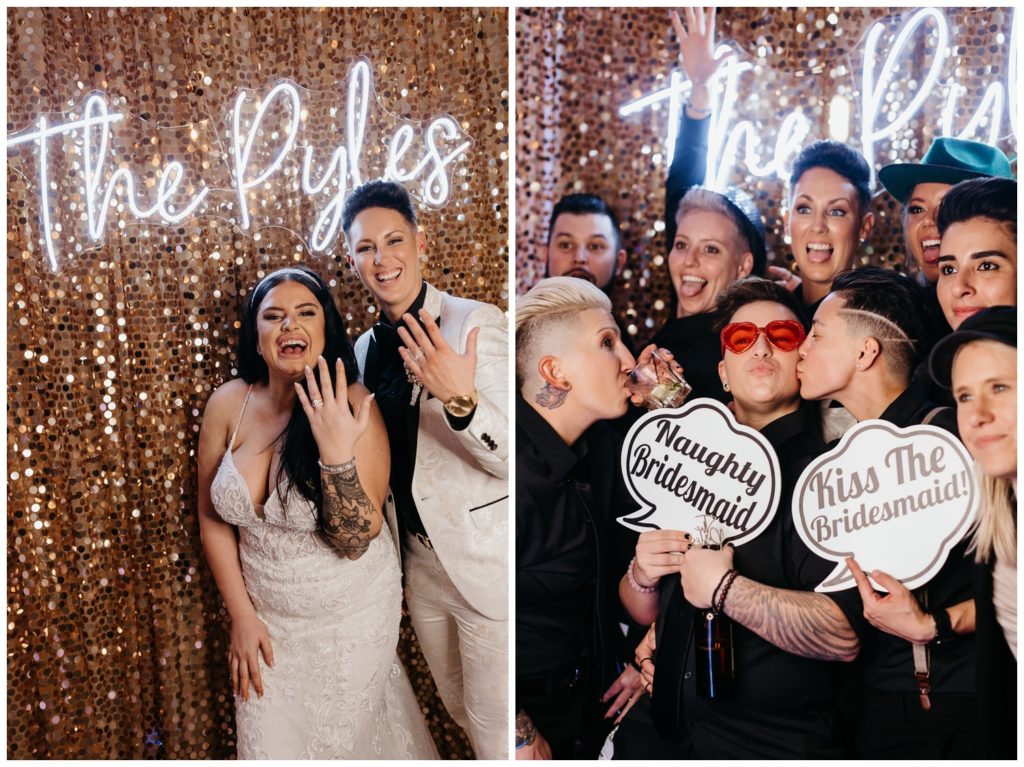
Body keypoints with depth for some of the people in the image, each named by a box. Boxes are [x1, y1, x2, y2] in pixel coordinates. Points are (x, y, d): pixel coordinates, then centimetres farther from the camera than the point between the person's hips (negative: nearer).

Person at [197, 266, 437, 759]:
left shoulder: (352, 406, -21)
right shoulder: (228, 404, -11)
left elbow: (356, 542, -23)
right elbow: (214, 520, -1)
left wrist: (337, 453, -37)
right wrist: (242, 616, -3)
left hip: (350, 616, -2)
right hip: (264, 614, 3)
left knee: (338, 740, 17)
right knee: (269, 746, 18)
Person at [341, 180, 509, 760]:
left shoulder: (477, 323, -15)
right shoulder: (365, 348, 5)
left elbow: (512, 458, -22)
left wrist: (461, 398, -39)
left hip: (487, 564, -6)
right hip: (419, 560, 7)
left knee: (495, 728, 8)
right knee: (459, 707, 24)